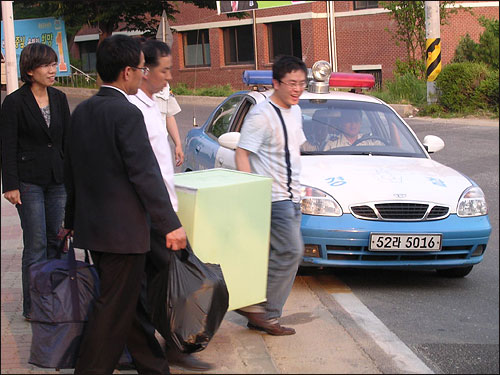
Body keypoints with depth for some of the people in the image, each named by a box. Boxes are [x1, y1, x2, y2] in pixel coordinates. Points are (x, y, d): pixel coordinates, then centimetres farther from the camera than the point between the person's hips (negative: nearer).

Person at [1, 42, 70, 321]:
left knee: (56, 240, 7)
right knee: (36, 245, -4)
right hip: (29, 181, -5)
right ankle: (33, 307, 5)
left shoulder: (59, 99, 8)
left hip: (58, 180, 5)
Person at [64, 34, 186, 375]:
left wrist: (72, 220, 24)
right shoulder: (127, 113, -18)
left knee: (130, 300, 18)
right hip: (123, 229, -9)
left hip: (90, 227, 9)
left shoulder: (82, 111, 8)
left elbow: (71, 171, 15)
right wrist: (171, 225, -15)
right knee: (114, 310, 2)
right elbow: (145, 175, -20)